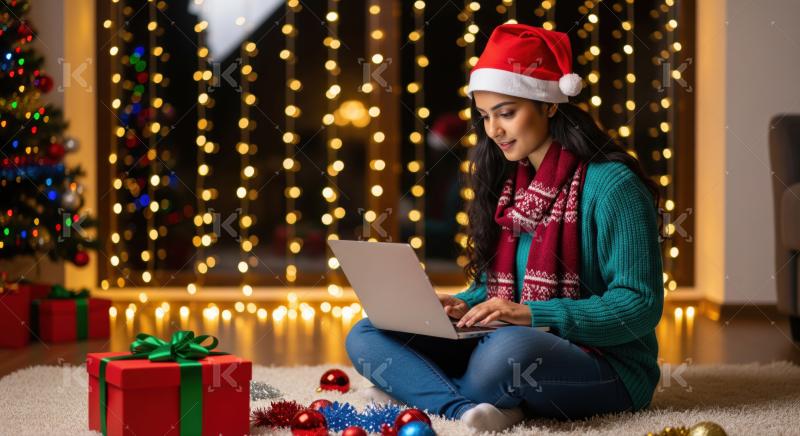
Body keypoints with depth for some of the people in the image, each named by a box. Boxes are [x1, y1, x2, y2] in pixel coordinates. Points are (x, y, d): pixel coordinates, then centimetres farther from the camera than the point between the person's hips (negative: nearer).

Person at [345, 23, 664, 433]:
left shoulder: (611, 185, -12)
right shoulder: (506, 183, 10)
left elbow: (640, 306, -17)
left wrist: (531, 314, -24)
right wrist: (463, 306, -6)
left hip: (607, 366, -7)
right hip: (512, 343, 7)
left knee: (509, 348, -41)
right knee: (366, 336, -6)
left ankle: (420, 388, -14)